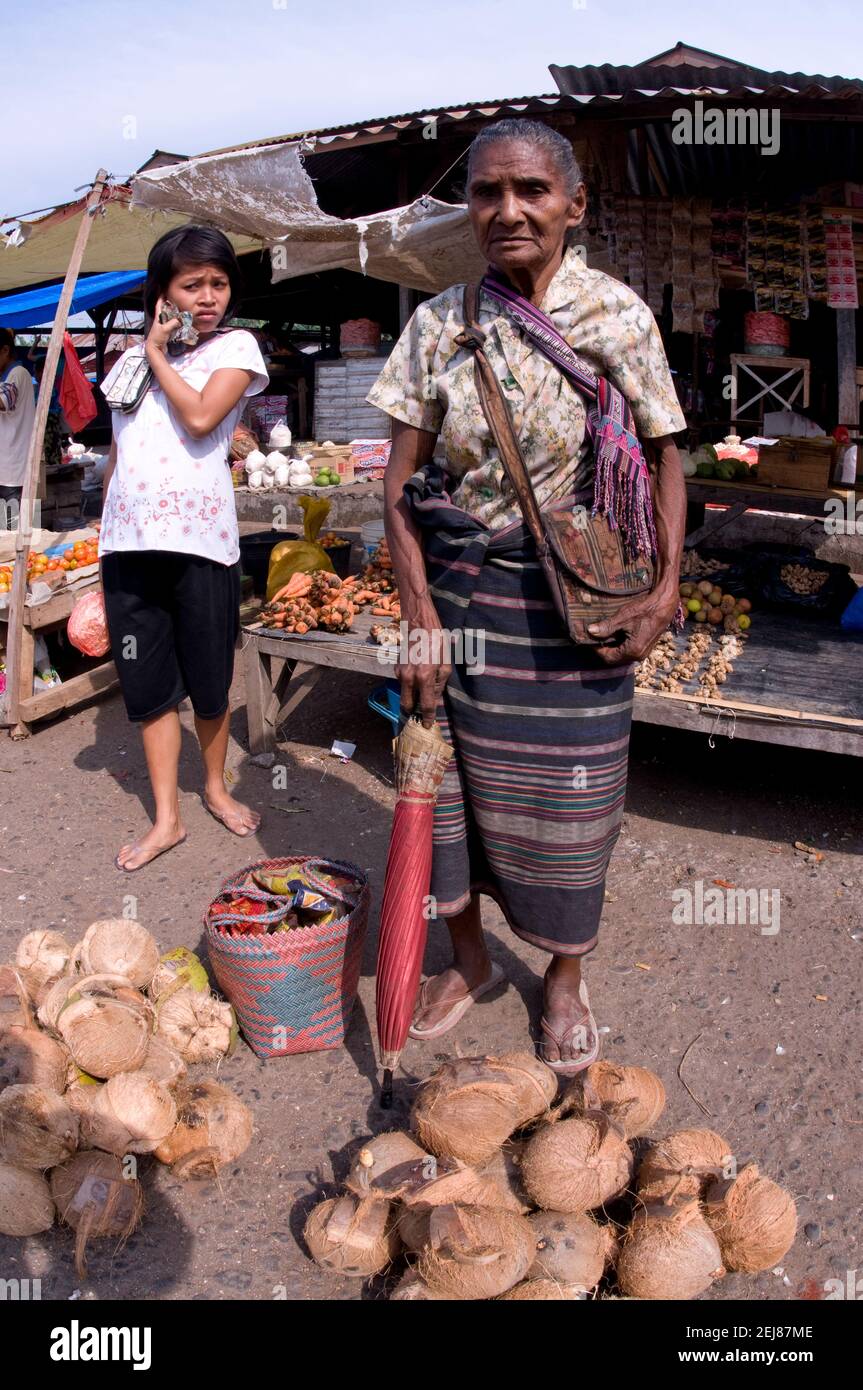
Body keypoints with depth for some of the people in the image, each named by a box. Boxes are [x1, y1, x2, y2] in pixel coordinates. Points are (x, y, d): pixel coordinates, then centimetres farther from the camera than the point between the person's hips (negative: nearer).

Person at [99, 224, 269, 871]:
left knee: (209, 679, 7)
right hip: (128, 541, 4)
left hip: (199, 537, -4)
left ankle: (216, 785, 31)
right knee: (148, 682, 6)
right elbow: (116, 450, 20)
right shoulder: (133, 359, 16)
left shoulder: (236, 346, 3)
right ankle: (166, 817, 17)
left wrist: (159, 356, -1)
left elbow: (200, 416, -14)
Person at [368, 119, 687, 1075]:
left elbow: (665, 457, 4)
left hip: (574, 601, -1)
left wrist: (666, 587, -9)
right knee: (448, 773, 9)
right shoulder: (439, 323, 0)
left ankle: (565, 977, 32)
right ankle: (468, 957, 34)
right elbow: (401, 483, -1)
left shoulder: (620, 316, -2)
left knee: (566, 794, 8)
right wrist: (420, 613, -10)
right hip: (455, 587, 2)